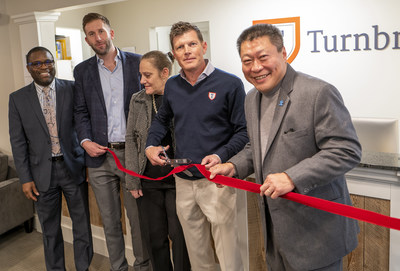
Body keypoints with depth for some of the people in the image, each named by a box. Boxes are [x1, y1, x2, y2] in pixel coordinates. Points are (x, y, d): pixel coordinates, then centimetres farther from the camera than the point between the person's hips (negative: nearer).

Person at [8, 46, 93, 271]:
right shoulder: (18, 99, 2)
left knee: (82, 223, 9)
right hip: (42, 172, 1)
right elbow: (18, 142, 2)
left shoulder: (73, 89, -2)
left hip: (73, 167, 0)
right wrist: (25, 178, -2)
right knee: (50, 229, 13)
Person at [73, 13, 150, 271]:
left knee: (138, 218, 8)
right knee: (110, 221, 13)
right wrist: (85, 140, -6)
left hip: (133, 152, -2)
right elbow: (81, 111, 11)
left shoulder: (137, 62, 1)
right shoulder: (82, 70, 8)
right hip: (100, 155, 2)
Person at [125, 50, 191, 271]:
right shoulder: (137, 100, 6)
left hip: (177, 180, -3)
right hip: (148, 181, 3)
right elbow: (130, 140, 7)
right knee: (154, 237, 12)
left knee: (180, 235, 5)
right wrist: (132, 180, 2)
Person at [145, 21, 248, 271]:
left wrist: (221, 156, -21)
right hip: (183, 181, 5)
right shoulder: (172, 86, 6)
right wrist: (151, 145, 5)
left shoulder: (230, 84, -8)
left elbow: (243, 130, -6)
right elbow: (162, 119, 22)